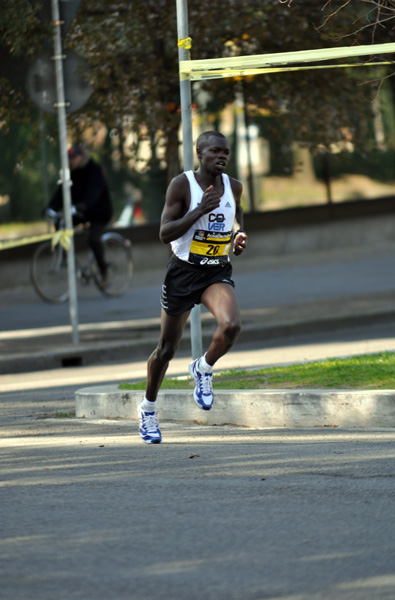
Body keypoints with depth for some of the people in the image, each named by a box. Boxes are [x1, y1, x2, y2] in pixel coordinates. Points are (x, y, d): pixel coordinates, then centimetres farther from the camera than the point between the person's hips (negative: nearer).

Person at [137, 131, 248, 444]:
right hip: (184, 272, -3)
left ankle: (204, 369, 3)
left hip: (218, 272, 3)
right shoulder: (182, 185, -13)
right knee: (167, 348, 7)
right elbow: (165, 233, -17)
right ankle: (148, 408, 30)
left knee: (231, 325, -27)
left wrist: (238, 234, 5)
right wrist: (200, 210, -27)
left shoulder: (233, 186, 1)